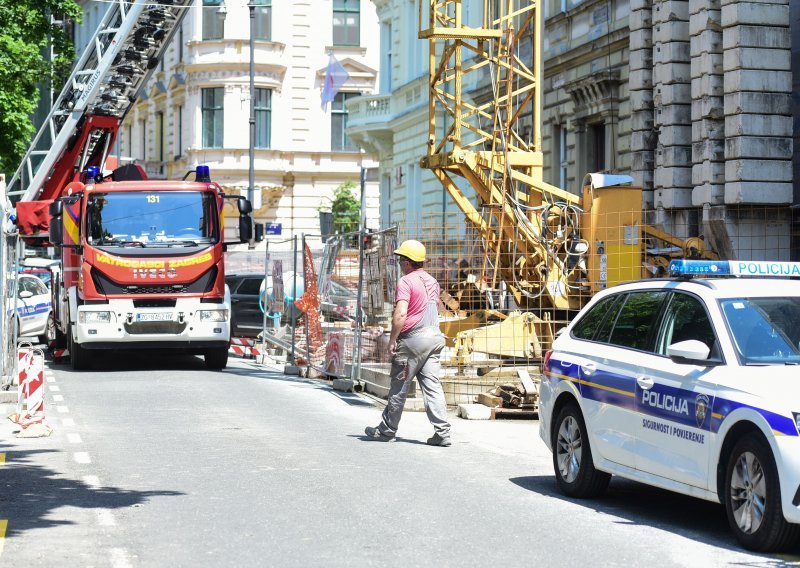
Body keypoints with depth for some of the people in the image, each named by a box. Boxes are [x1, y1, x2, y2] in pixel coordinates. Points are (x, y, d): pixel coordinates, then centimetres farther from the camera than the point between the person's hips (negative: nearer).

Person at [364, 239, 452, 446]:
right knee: (432, 386, 2)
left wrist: (392, 340, -15)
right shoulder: (432, 281, 15)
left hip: (412, 338, -7)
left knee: (399, 387, 5)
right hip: (434, 336, 7)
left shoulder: (406, 282, -12)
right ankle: (442, 432, -7)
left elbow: (400, 314, -22)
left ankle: (387, 430, 16)